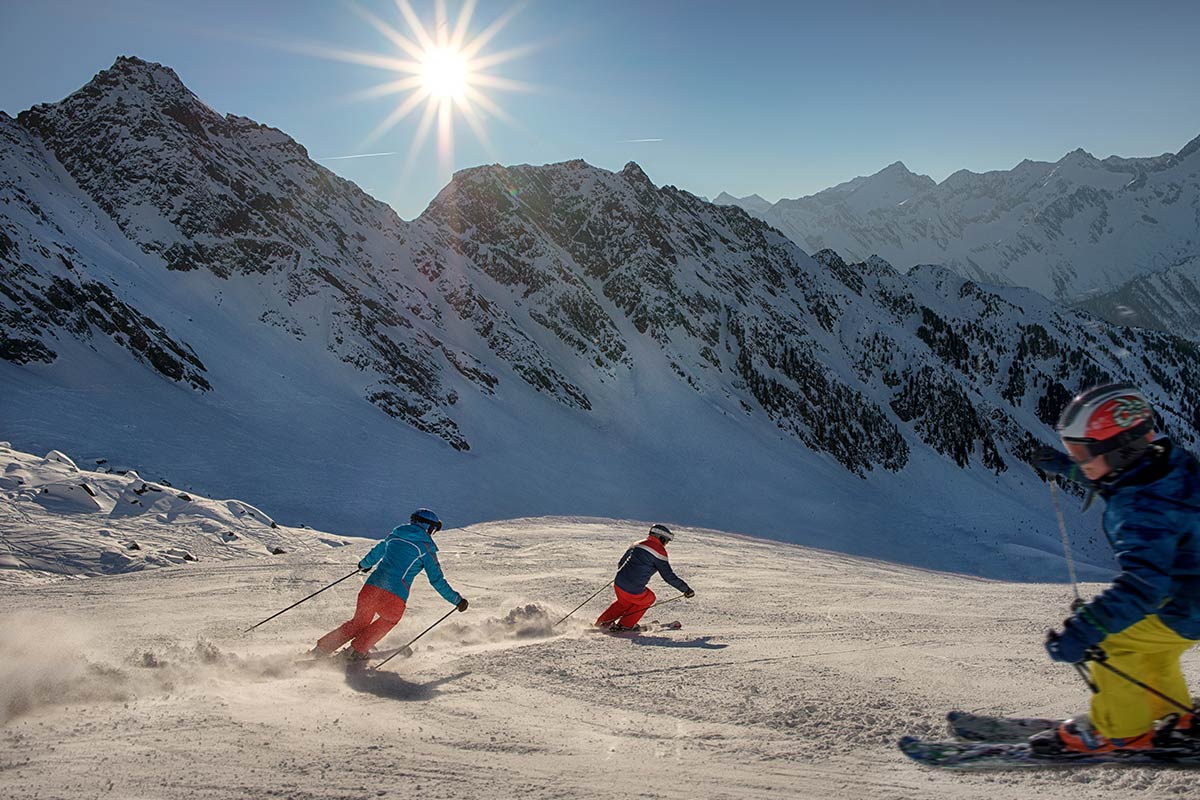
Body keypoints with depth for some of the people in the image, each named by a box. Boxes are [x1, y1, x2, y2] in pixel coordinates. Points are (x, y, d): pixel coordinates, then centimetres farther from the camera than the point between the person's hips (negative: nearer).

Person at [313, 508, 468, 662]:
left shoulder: (394, 535, 17)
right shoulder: (425, 547, 2)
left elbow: (376, 553, 34)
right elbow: (437, 579, 0)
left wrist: (364, 564, 55)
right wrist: (457, 599, 8)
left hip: (371, 586, 5)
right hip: (394, 597, -5)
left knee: (359, 622, 28)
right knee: (388, 620, 29)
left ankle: (323, 647, 26)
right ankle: (357, 650, 28)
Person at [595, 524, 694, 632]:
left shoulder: (636, 544, 17)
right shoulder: (659, 551, -5)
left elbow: (621, 563, 28)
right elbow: (668, 575, -8)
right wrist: (686, 589, -1)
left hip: (618, 584, 6)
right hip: (634, 591, -6)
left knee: (624, 602, 35)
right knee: (649, 599, 25)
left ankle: (603, 621, 32)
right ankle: (625, 625, 25)